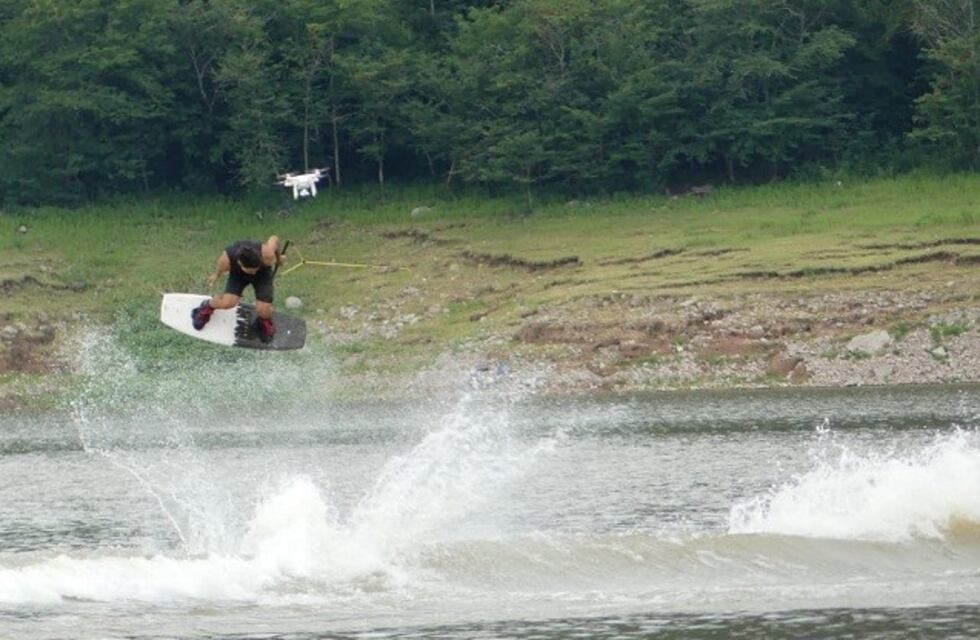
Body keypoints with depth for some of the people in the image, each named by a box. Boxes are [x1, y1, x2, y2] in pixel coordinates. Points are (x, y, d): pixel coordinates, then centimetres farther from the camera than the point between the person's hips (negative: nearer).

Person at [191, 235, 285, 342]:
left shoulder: (267, 254, -42)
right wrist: (215, 275, 9)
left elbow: (275, 239, -20)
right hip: (238, 274, 0)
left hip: (263, 273, 0)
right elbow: (219, 269, -13)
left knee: (263, 311, -15)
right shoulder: (226, 259, -38)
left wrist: (278, 258, 0)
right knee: (227, 303, -21)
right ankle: (208, 306, 15)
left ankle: (265, 323, 24)